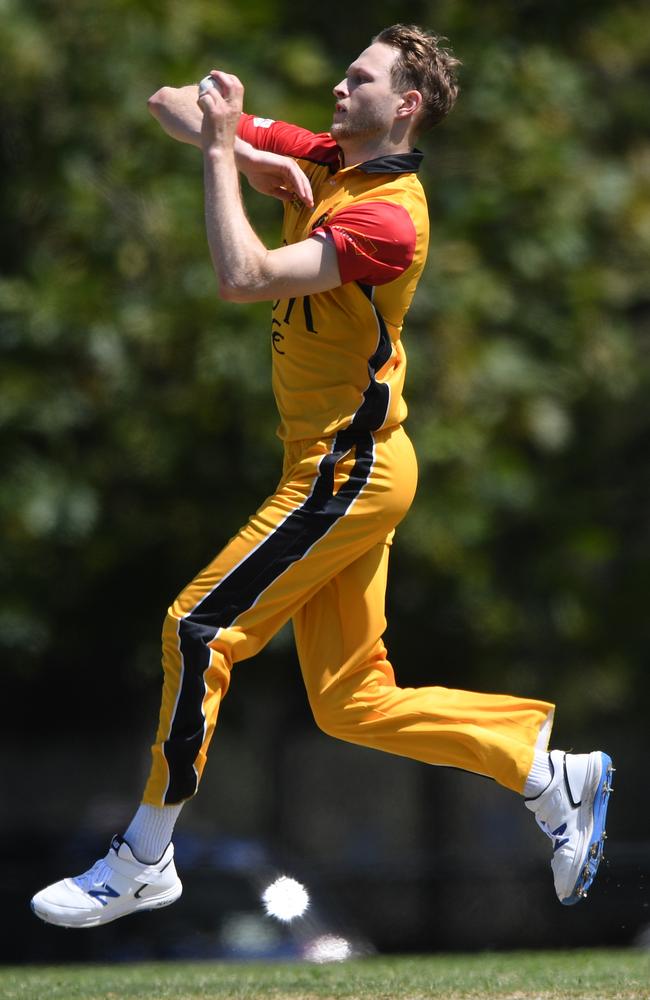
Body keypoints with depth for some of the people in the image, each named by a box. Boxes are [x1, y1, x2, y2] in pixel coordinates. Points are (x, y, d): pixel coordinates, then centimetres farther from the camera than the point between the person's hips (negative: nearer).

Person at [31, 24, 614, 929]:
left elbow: (244, 279, -30)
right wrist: (236, 142, -10)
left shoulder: (389, 216, -19)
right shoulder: (318, 159, 7)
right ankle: (552, 773, 14)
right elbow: (173, 105, 9)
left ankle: (143, 862, -2)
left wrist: (222, 151, -23)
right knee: (352, 703, 8)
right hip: (338, 469, 9)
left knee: (201, 629, -10)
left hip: (349, 472, -9)